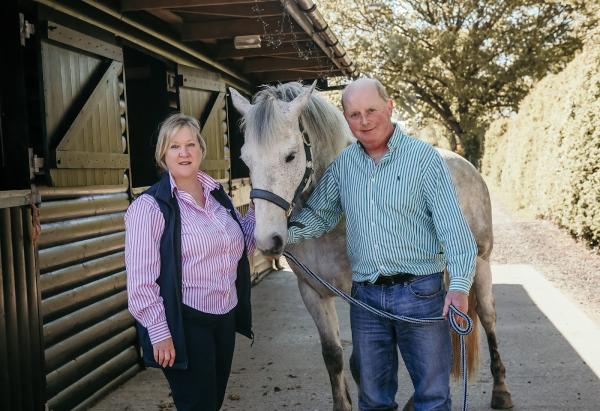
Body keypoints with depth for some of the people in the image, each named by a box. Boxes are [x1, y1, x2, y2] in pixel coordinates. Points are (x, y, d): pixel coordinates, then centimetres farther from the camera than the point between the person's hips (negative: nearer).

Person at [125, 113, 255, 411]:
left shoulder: (217, 195, 7)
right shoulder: (150, 206, -14)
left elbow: (241, 247, 18)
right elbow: (141, 280, -17)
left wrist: (258, 210, 4)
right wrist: (159, 333, -18)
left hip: (226, 317, 7)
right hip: (186, 324, -7)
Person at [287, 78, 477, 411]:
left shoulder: (424, 157, -7)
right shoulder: (343, 163, 5)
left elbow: (452, 226, -12)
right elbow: (319, 215, 10)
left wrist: (459, 284, -24)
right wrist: (284, 234, -9)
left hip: (420, 292, -3)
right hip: (365, 295, 4)